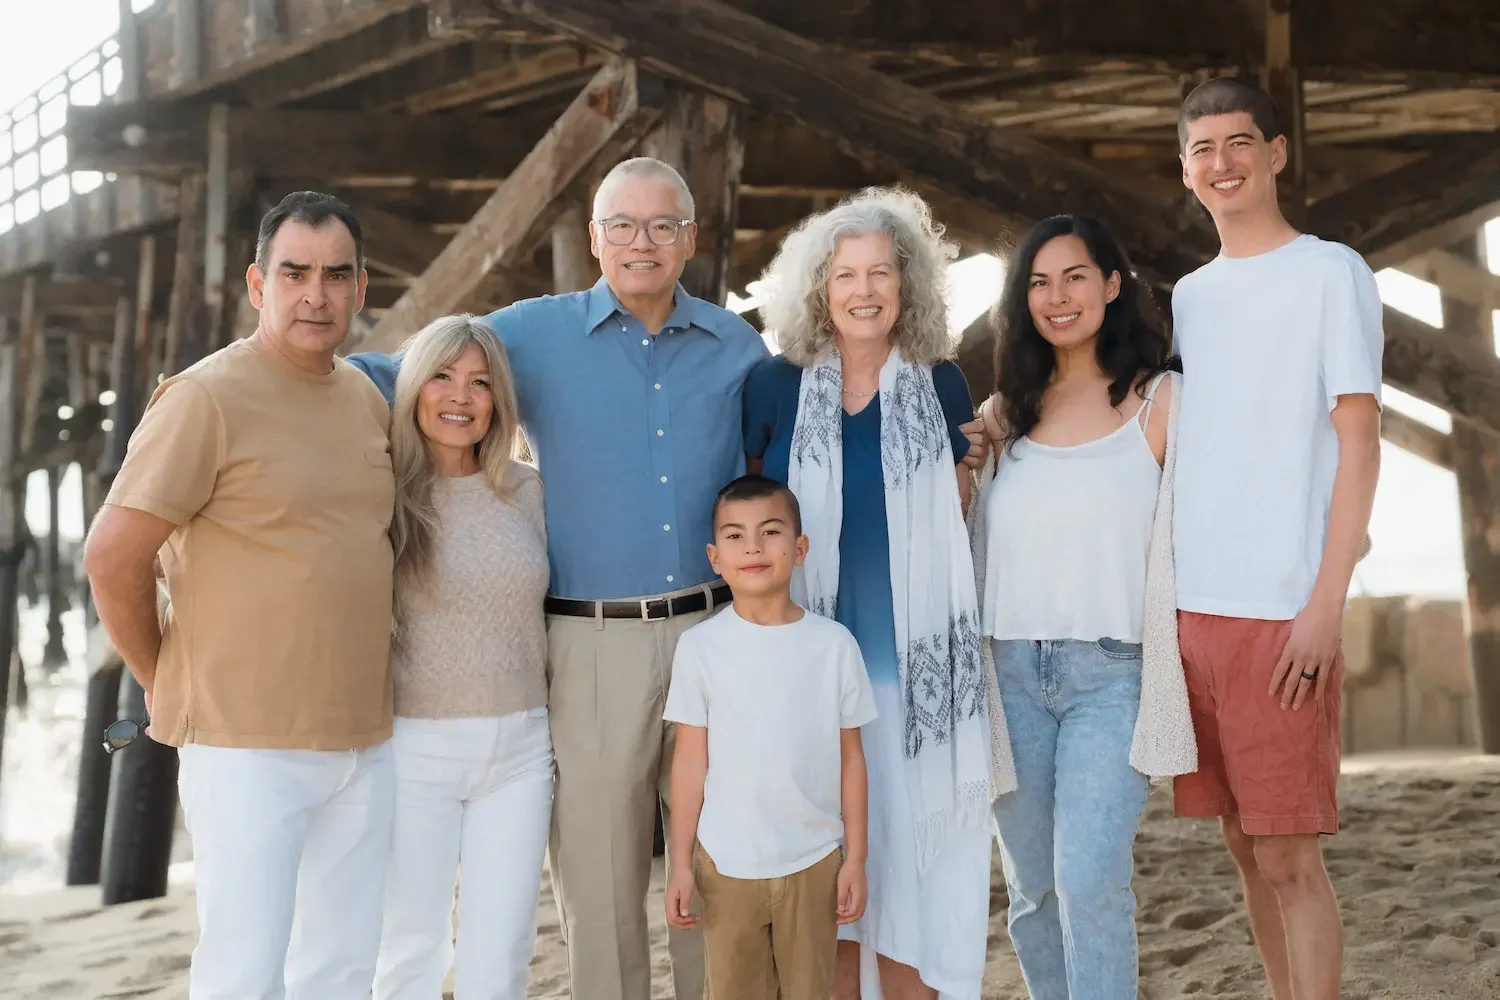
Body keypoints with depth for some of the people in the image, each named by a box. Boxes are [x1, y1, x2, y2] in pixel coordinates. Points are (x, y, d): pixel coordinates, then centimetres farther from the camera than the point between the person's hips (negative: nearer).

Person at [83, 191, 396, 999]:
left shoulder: (368, 402, 11)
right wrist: (165, 684, -3)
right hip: (247, 743, -7)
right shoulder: (208, 397, -10)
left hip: (363, 740, 7)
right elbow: (112, 557, -12)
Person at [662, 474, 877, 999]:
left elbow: (850, 758, 1)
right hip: (727, 865, 0)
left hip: (814, 863, 0)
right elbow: (690, 760, -1)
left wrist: (855, 859, 1)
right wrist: (681, 864, -2)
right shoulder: (699, 646, -5)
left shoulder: (834, 644, -4)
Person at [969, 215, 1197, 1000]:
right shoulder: (1002, 416, 13)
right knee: (1032, 886, 9)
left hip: (1111, 673, -4)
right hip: (1011, 670, 4)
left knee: (1089, 876, -17)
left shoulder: (1160, 401, 3)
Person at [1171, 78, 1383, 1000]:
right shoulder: (1188, 296, 16)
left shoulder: (1332, 274, 0)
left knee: (1290, 854, -5)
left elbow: (1359, 442, -6)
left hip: (1284, 611, -5)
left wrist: (1327, 601, -13)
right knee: (1245, 842, 10)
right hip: (1195, 607, 6)